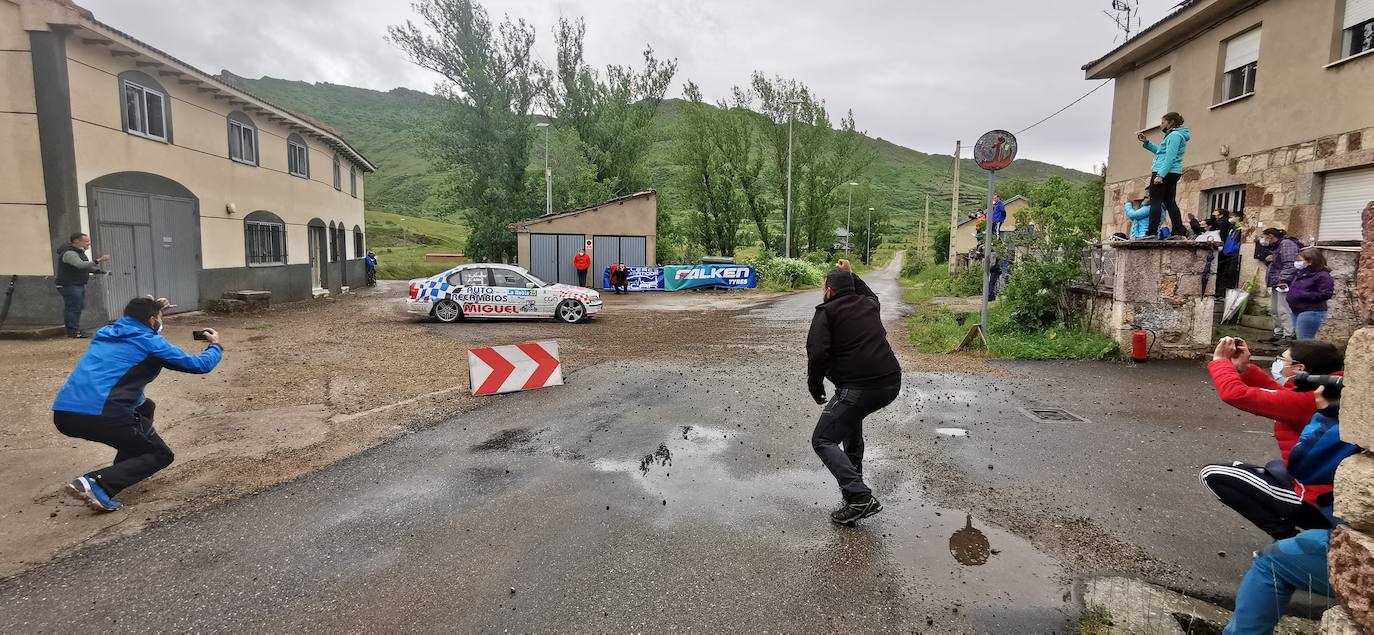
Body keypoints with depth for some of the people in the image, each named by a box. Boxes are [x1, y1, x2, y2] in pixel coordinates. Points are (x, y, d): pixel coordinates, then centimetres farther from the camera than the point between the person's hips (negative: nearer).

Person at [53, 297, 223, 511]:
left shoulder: (106, 332, 19)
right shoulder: (150, 342, 0)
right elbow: (200, 365, 5)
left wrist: (153, 310, 43)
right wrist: (215, 346, 24)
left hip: (62, 413, 8)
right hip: (100, 415, -8)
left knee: (145, 407, 31)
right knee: (161, 455, 7)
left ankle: (124, 467, 26)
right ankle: (96, 484, -15)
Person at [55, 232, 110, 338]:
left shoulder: (79, 252, 15)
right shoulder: (69, 253, -18)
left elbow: (85, 267, 23)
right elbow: (81, 265, -35)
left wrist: (97, 270, 8)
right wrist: (98, 261, -41)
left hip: (79, 285, 10)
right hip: (69, 286, -10)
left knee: (78, 308, 14)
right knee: (72, 308, -9)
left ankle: (76, 329, 22)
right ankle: (72, 332, -6)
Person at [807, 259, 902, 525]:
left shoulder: (826, 312, -3)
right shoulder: (869, 304, 17)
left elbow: (817, 354, -15)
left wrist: (815, 386, -1)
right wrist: (851, 274, 45)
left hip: (859, 388, -8)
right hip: (891, 383, 8)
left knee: (823, 441, -1)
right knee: (851, 414, 35)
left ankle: (860, 497, -17)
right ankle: (853, 478, 39)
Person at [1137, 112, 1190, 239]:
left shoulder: (1174, 135, -10)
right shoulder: (1173, 135, 22)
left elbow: (1170, 157, -19)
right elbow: (1159, 151, 31)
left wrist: (1160, 175, -24)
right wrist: (1146, 143, 24)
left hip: (1165, 172, -10)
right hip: (1173, 174, 10)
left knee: (1156, 201, -12)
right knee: (1170, 202, 9)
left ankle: (1152, 232, -17)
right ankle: (1179, 231, 7)